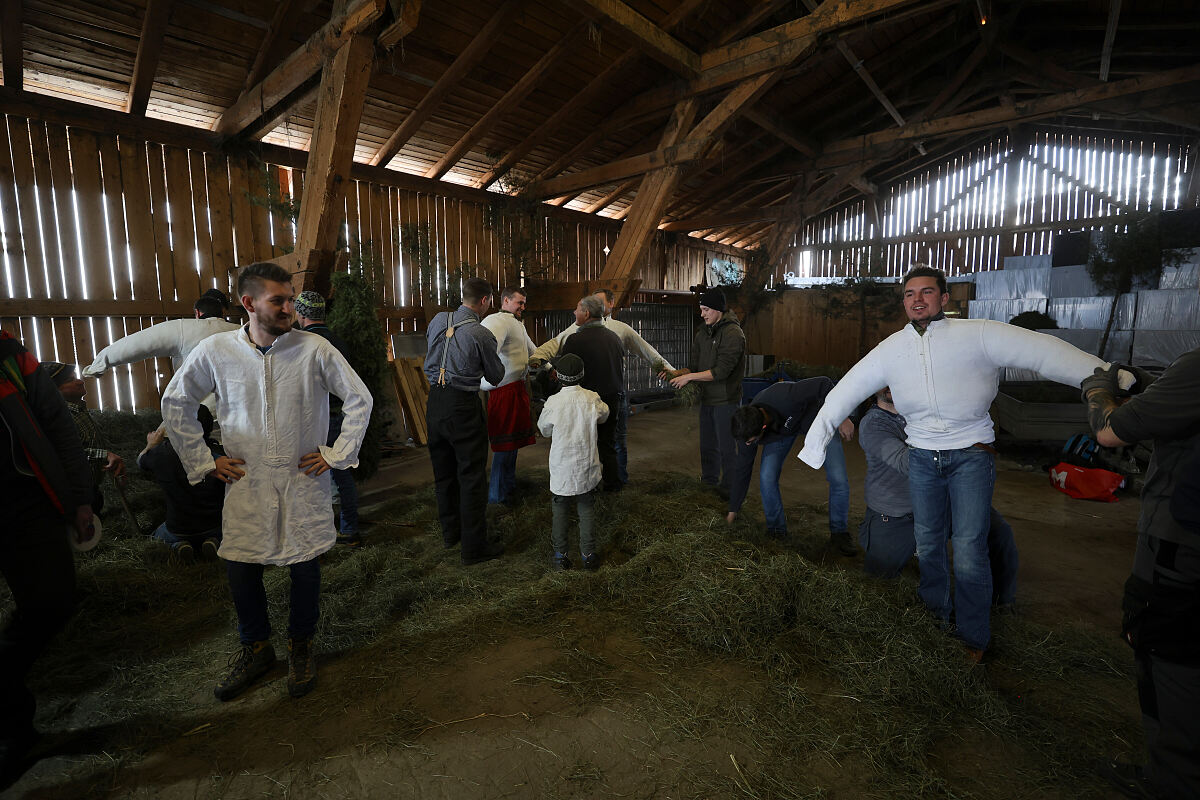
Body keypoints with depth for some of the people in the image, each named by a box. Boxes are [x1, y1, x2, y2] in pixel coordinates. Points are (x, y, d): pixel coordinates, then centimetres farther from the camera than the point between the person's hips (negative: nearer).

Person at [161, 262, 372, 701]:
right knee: (240, 568, 8)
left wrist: (338, 454, -4)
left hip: (304, 480, -1)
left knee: (305, 567, 6)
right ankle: (255, 647, 34)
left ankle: (301, 645, 32)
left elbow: (359, 399, -3)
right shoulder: (215, 351, -4)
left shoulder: (315, 349, -10)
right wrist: (203, 462, 5)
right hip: (246, 483, 2)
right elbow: (175, 404, 10)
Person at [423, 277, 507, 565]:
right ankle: (474, 547, 11)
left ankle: (451, 531, 37)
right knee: (472, 476, 3)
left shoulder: (437, 320, 3)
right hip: (462, 405, -7)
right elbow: (496, 377, -1)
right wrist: (492, 358, 18)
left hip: (434, 401, 7)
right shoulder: (482, 334, -14)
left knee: (443, 471, 19)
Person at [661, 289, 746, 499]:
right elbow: (694, 366, 12)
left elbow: (721, 371, -21)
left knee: (726, 448, 1)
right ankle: (709, 483, 32)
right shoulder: (703, 334, 11)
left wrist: (689, 377, -19)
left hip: (726, 401, -7)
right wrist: (676, 373, -7)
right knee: (708, 446, 17)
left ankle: (728, 489, 16)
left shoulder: (733, 334, -14)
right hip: (707, 399, 7)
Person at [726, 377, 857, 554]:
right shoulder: (746, 429, -27)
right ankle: (776, 530, 6)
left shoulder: (786, 398, -46)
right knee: (766, 477, -15)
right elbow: (742, 471, -12)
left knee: (838, 479, -12)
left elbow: (824, 384, -30)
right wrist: (732, 511, -4)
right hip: (779, 427, 3)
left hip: (815, 416, -2)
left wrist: (842, 418, -25)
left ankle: (839, 535, 9)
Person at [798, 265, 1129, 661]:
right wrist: (816, 438, 4)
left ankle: (973, 638, 18)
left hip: (971, 454, -3)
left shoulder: (977, 335, -9)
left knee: (969, 551, -4)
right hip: (922, 457, 4)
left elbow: (1042, 350, -19)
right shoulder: (891, 349, 1)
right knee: (928, 543, 14)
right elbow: (845, 392, 5)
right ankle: (935, 613, 38)